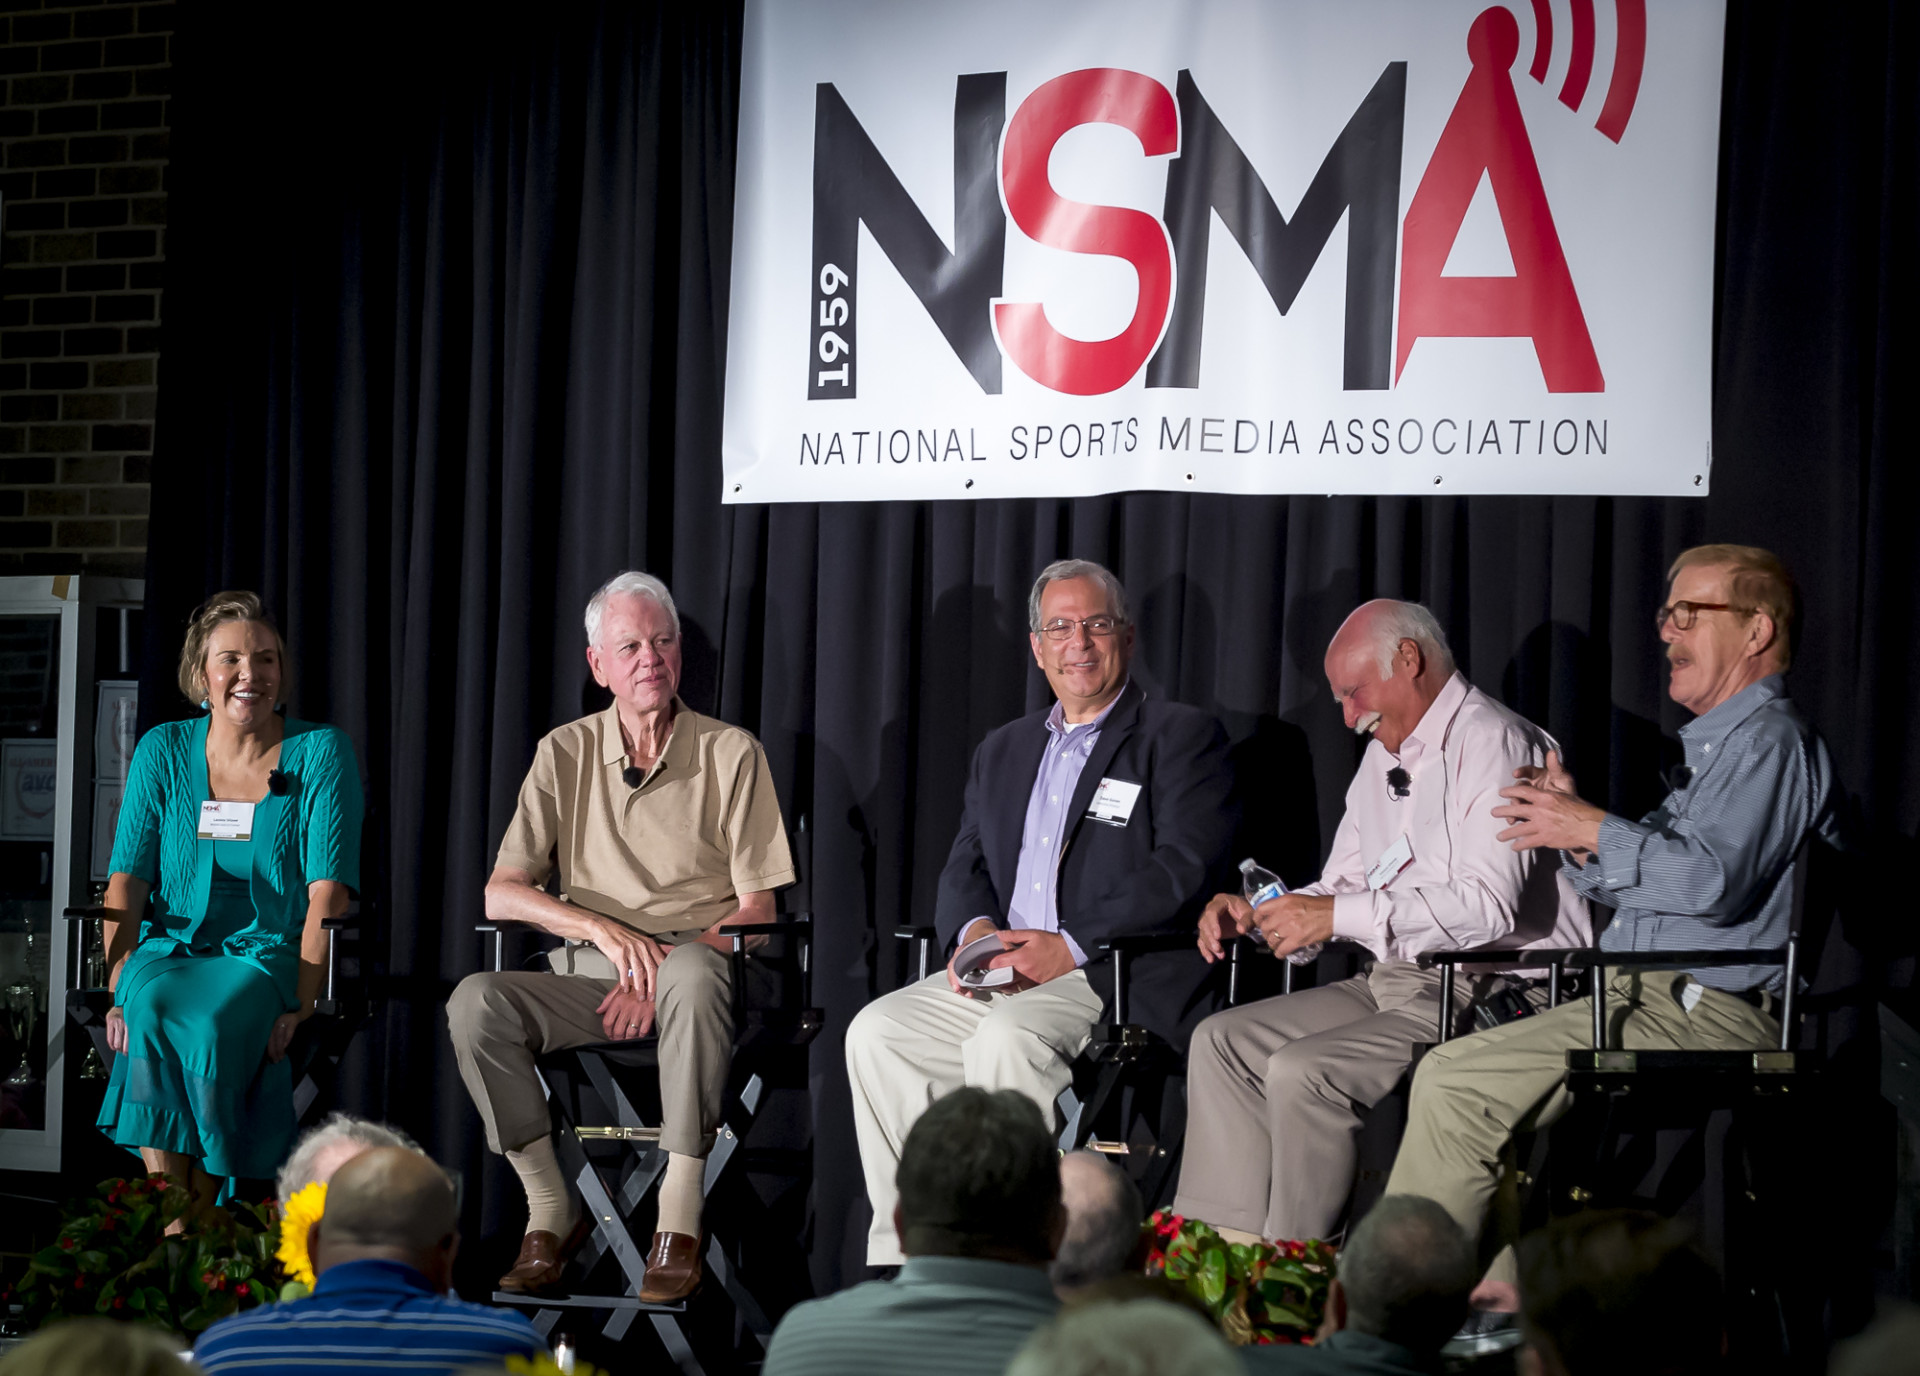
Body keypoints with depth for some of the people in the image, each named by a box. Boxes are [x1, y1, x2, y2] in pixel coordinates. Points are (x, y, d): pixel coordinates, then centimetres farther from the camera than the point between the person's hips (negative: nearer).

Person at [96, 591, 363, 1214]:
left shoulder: (320, 752, 1)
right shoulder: (163, 751, 9)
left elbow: (328, 893, -6)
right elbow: (126, 881, 3)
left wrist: (300, 1005, -17)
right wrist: (119, 990, -12)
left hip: (268, 957, -2)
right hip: (169, 950, 2)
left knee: (207, 1024, -34)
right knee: (153, 1009, -33)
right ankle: (172, 1232, -33)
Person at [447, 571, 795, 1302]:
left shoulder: (732, 753, 4)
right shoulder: (565, 754, 10)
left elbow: (756, 909, 0)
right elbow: (499, 894, 2)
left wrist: (657, 973, -14)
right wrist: (602, 929, -15)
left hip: (694, 961, -2)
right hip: (588, 975, 2)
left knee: (692, 974, -39)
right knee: (474, 1001, -27)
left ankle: (680, 1219, -34)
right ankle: (550, 1208, -15)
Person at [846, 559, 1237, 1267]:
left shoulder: (1183, 737, 1)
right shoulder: (1003, 750, 23)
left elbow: (1184, 872, -11)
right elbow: (964, 869, 19)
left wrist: (1070, 947, -19)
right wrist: (972, 932, -6)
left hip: (1119, 975, -7)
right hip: (998, 973, 7)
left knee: (1005, 1040, -34)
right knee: (876, 1032, -14)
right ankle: (906, 1259, -13)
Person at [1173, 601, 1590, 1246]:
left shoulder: (1493, 744, -12)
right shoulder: (1382, 756, 19)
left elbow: (1489, 903, -24)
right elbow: (1339, 889, 25)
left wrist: (1341, 915, -23)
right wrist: (1254, 912, 4)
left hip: (1490, 992, -10)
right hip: (1395, 983, 10)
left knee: (1301, 1070, -26)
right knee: (1221, 1041, 0)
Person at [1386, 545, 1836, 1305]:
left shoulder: (1770, 740, -9)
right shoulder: (1717, 743, 25)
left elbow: (1711, 880, -24)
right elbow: (1640, 880, 28)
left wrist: (1594, 829, -14)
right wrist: (1571, 827, 10)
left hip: (1701, 1017, -11)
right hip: (1649, 1001, 11)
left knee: (1457, 1080, -18)